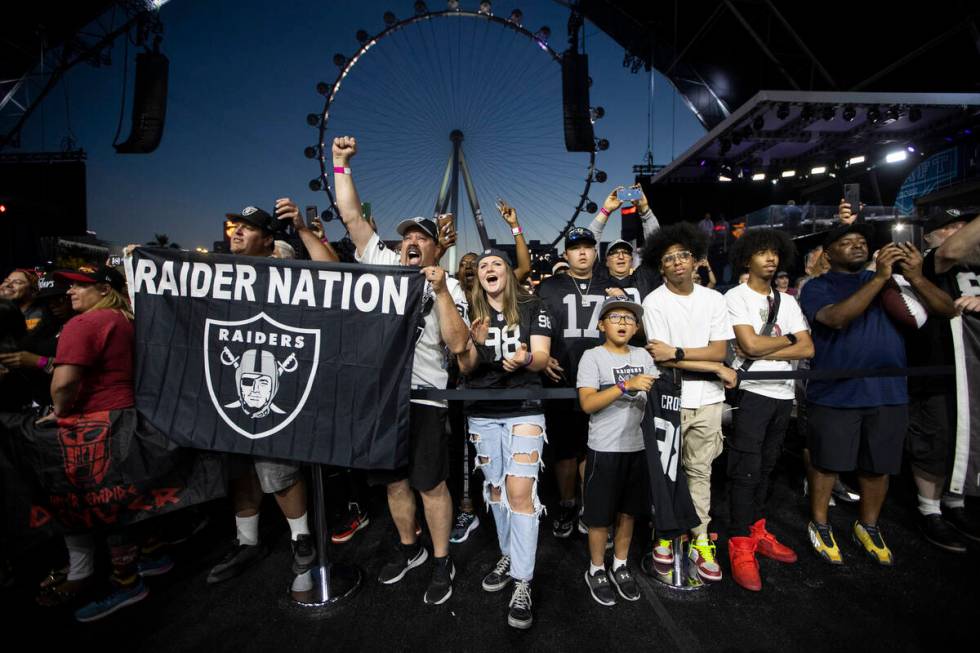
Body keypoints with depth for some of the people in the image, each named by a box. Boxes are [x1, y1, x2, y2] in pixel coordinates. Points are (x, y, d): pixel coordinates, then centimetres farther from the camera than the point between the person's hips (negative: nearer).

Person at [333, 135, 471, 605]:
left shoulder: (449, 287, -1)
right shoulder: (382, 263, 8)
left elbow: (458, 344, -13)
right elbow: (351, 216, 7)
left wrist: (441, 291, -19)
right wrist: (340, 164, 5)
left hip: (422, 396, -4)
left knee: (431, 483, 4)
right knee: (394, 480, 17)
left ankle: (442, 563, 23)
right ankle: (408, 548, 38)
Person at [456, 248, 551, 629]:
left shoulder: (533, 309, -1)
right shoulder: (470, 313, 4)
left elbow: (542, 357, -8)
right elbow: (465, 369, -1)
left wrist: (525, 359, -32)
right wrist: (476, 344, -22)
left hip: (524, 411, -3)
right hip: (482, 414, 3)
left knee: (520, 492, -10)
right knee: (496, 488, 15)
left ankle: (522, 584, 1)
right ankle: (509, 556, 35)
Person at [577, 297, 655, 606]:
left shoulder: (643, 355, 8)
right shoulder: (592, 356, -8)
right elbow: (587, 403, -20)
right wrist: (626, 385, -27)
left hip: (637, 446, 5)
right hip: (604, 449, -5)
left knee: (628, 511, 17)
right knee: (601, 514, 7)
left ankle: (620, 566, 36)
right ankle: (596, 570, 28)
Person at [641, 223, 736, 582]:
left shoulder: (714, 299, 4)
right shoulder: (654, 302, -7)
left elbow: (719, 350, -3)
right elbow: (663, 359, -13)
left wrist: (677, 352, -17)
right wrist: (717, 369, -10)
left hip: (708, 399, 3)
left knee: (700, 471, 11)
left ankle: (700, 542, 23)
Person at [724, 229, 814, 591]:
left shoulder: (787, 301, 13)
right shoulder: (735, 297, -4)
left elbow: (808, 349, 3)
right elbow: (750, 344, -15)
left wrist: (762, 351, -11)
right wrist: (788, 338, 0)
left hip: (783, 393, 6)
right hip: (751, 392, -6)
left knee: (766, 467, 15)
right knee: (746, 470, -3)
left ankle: (757, 530, 29)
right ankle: (740, 546, 7)